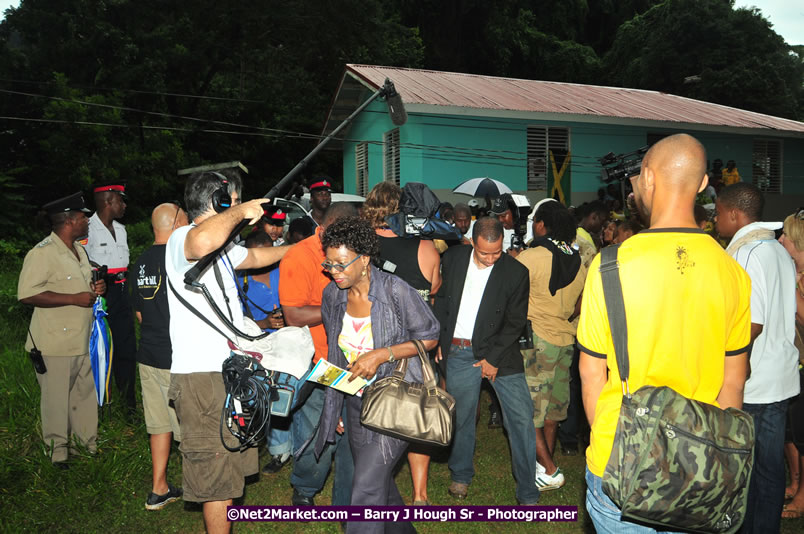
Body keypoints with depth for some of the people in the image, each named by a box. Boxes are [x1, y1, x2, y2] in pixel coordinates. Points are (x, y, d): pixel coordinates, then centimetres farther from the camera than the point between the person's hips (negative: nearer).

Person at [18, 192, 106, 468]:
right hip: (55, 343, -9)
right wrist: (75, 298, -24)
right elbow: (26, 294, -25)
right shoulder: (42, 253, -17)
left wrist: (95, 287, 5)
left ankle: (87, 442, 30)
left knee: (85, 394, 16)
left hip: (81, 340, 9)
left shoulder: (78, 249, 13)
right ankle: (58, 452, 18)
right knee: (56, 399, 4)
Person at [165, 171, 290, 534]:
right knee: (217, 474, -3)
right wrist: (240, 211, -25)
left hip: (229, 371, 11)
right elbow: (203, 242, -41)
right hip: (202, 377, -11)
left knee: (233, 465, 21)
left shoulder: (223, 245, 17)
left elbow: (256, 256, 37)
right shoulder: (182, 239, -15)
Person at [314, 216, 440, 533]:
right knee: (380, 482, 19)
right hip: (355, 402, 6)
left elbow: (429, 337, -9)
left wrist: (382, 354, -21)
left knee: (367, 486, -12)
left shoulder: (396, 291, -18)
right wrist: (333, 405, 13)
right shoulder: (332, 295, -1)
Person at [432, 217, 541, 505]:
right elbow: (441, 299, 11)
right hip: (459, 351, 2)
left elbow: (516, 322, -5)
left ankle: (528, 494, 8)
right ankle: (461, 476, 35)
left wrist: (493, 357, -8)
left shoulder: (516, 272, -8)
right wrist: (439, 340, 8)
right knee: (461, 416, 11)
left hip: (499, 351, -1)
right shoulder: (453, 258, -1)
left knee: (522, 419, -5)